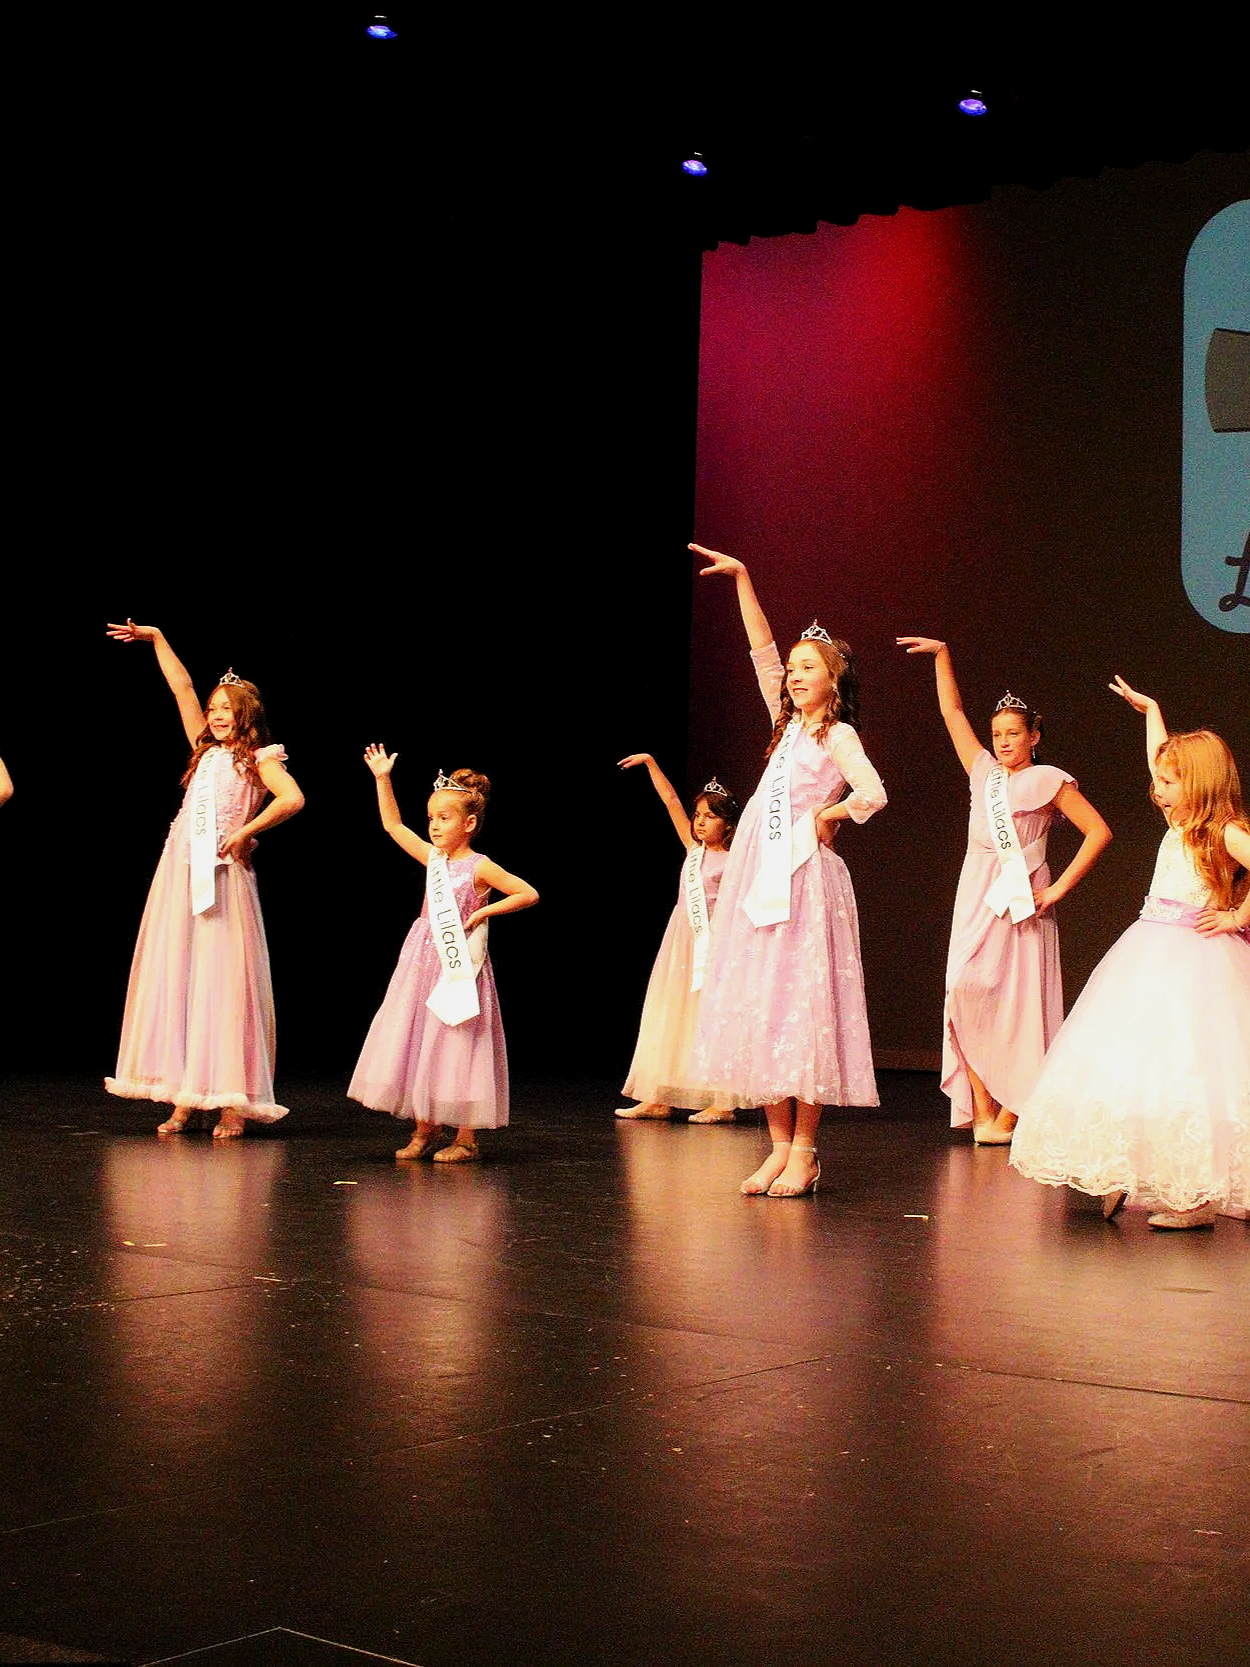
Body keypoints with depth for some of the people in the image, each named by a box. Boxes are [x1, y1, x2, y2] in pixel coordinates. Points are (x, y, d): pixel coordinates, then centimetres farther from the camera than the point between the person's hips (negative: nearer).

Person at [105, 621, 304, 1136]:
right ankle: (183, 1098, 5)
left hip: (223, 876, -6)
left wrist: (245, 832, -12)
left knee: (223, 982, -6)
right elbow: (182, 687, 18)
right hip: (179, 871, 6)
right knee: (174, 978, 3)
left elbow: (292, 799, -18)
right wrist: (155, 638, 18)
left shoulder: (259, 760, 0)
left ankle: (232, 1103, -3)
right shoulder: (205, 749, 16)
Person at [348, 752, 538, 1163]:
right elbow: (393, 825, 15)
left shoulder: (479, 867, -8)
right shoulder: (433, 858, 9)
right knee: (417, 1041, 7)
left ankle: (465, 1139, 4)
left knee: (457, 1047, -4)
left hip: (459, 966, -6)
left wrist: (485, 911, -14)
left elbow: (529, 894, -11)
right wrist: (382, 779, 11)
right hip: (423, 962, 6)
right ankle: (425, 1130, 16)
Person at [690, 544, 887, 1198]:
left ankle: (804, 1150, -1)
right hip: (758, 876, 7)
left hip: (804, 878, -7)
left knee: (802, 1007, -5)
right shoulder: (789, 724, 15)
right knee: (758, 1007, 5)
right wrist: (742, 578, 13)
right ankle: (779, 1146, 9)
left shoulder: (838, 734, -4)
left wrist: (826, 816, -6)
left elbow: (872, 794, -21)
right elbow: (763, 651, 15)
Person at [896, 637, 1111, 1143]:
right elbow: (952, 711, 21)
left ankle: (1009, 1115, -6)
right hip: (977, 896, 5)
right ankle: (981, 1107, -3)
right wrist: (941, 655, 16)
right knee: (968, 993, -7)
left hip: (1021, 898, -5)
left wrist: (1059, 888, -8)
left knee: (1016, 1000, -8)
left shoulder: (1048, 780, 1)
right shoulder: (983, 772, 16)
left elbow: (1098, 832, -4)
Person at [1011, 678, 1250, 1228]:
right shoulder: (1179, 825, 13)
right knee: (1132, 1063, 5)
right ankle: (1120, 1180, 9)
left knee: (1190, 1068, -12)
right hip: (1152, 954, 8)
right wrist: (1150, 709, 36)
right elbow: (1165, 763, 27)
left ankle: (1200, 1197, -9)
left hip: (1196, 959, -8)